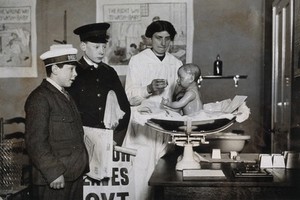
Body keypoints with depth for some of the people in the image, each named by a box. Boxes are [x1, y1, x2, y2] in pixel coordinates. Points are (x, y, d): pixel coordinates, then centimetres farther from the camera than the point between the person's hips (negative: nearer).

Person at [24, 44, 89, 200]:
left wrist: (82, 166, 14)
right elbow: (35, 142, -18)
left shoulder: (65, 96, 16)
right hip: (55, 180, -8)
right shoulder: (40, 98, -12)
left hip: (75, 175, 8)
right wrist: (53, 173, -20)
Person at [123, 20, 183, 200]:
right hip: (142, 126, -3)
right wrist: (149, 89, -23)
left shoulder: (176, 64, 9)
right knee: (139, 174, -5)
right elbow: (129, 97, -9)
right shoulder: (138, 60, -2)